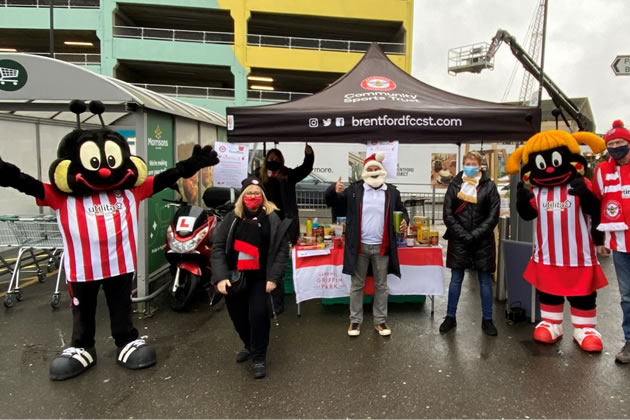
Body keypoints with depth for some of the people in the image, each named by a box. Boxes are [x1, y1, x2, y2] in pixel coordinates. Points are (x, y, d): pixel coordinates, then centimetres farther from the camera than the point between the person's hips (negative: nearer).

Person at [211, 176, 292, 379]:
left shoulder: (273, 219, -3)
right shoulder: (232, 218, 1)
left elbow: (282, 250, -5)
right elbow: (218, 247, -3)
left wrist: (273, 277, -13)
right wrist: (220, 277, -14)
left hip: (259, 278, -3)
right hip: (234, 277, 3)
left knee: (258, 315, -12)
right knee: (238, 316, 15)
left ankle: (259, 358, 9)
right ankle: (249, 346, 42)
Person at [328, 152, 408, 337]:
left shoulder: (392, 191, 2)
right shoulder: (354, 189, -2)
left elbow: (402, 210, 13)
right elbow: (334, 203, -2)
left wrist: (405, 220, -9)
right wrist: (335, 192, -24)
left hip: (381, 247, 1)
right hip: (360, 246, -1)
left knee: (381, 285, 13)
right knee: (357, 285, 10)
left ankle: (380, 321, 27)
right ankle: (355, 320, 24)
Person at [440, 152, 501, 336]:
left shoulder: (489, 186, 0)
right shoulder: (455, 184, 3)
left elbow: (493, 216, -4)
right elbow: (447, 214, -1)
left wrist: (474, 235, -12)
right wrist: (463, 235, -10)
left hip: (482, 241, 0)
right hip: (459, 240, 1)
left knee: (485, 280, 8)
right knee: (456, 279, 8)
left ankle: (487, 319, 21)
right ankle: (450, 317, 20)